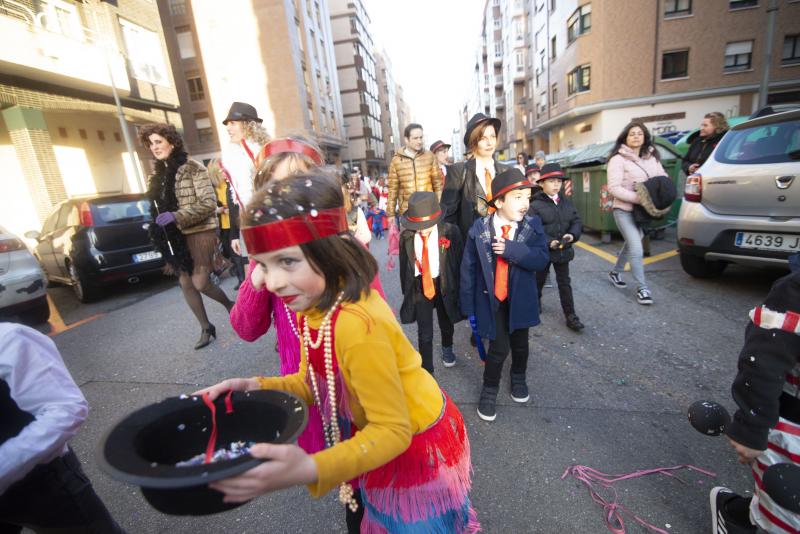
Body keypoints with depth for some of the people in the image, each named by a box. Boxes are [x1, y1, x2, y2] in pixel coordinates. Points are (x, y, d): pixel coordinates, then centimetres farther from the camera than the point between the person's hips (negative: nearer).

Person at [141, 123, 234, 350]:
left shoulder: (193, 168, -9)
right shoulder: (159, 175, 14)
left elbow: (209, 202, -16)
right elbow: (159, 207, 24)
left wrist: (176, 216, -21)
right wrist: (161, 221, 13)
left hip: (199, 233, -7)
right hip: (176, 237, 7)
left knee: (200, 283, -10)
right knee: (185, 283, 7)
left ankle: (231, 306, 20)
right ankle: (206, 328, 22)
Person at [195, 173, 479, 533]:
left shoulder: (356, 324, -38)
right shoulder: (313, 306, -11)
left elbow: (393, 430, -30)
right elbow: (313, 383, 1)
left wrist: (310, 470, -42)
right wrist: (258, 387, -14)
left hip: (416, 450, -7)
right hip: (379, 433, 7)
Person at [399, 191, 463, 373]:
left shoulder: (450, 232, -18)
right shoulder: (406, 236, -13)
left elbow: (459, 261, -9)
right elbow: (404, 265, -2)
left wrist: (458, 288, -4)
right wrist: (406, 290, 4)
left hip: (444, 285, 1)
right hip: (420, 287, 0)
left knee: (446, 324, 26)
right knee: (424, 334, 0)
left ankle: (447, 348, 58)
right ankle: (426, 372, 20)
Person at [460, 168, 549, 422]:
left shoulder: (533, 225, -8)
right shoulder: (479, 229, -13)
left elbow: (542, 259, -17)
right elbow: (468, 267, -8)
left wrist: (512, 249, -31)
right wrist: (468, 303, -7)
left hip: (521, 298, 3)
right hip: (491, 299, -2)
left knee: (520, 343, 19)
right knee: (499, 347, -2)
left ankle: (518, 377, 50)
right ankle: (489, 389, 25)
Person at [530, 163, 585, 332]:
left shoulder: (567, 203, 4)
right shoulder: (535, 205, -12)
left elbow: (577, 222, 6)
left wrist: (572, 235, -14)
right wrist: (549, 242, -26)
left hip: (563, 250, 4)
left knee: (565, 283, 8)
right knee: (539, 280, 16)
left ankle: (570, 315, 15)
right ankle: (535, 303, 41)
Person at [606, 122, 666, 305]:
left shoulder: (652, 157, 8)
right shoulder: (618, 159, -11)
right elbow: (614, 188, -18)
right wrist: (639, 198, -24)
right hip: (624, 210, -6)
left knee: (631, 244, 18)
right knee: (636, 249, -11)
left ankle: (615, 272, 40)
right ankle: (642, 288, 1)